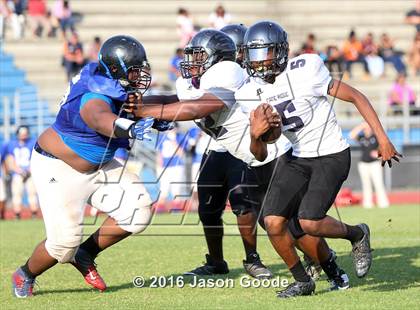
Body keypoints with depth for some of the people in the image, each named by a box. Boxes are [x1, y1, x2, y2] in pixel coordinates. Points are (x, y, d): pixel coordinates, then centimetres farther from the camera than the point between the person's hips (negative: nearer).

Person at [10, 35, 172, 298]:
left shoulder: (117, 86, -7)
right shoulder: (94, 98, -34)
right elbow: (102, 120, -58)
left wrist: (155, 117, -7)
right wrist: (130, 128, -78)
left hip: (97, 166, 9)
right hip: (59, 170, -9)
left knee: (138, 211, -5)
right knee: (65, 240, -12)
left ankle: (85, 255, 14)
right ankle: (24, 276, 19)